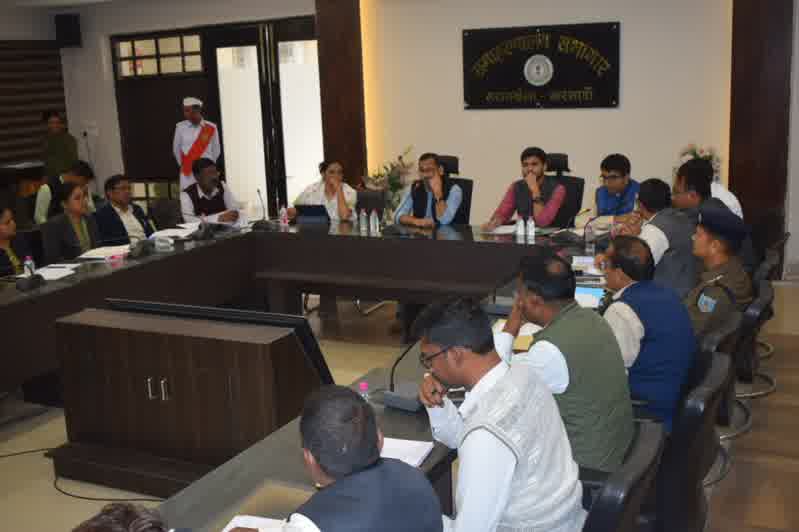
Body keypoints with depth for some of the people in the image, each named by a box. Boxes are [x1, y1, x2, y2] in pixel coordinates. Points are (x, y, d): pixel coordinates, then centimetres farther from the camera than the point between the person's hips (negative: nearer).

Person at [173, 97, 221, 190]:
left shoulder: (211, 128, -2)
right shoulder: (180, 127, 0)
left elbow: (216, 150, 9)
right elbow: (176, 149, 11)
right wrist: (183, 164, 13)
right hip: (187, 172, 0)